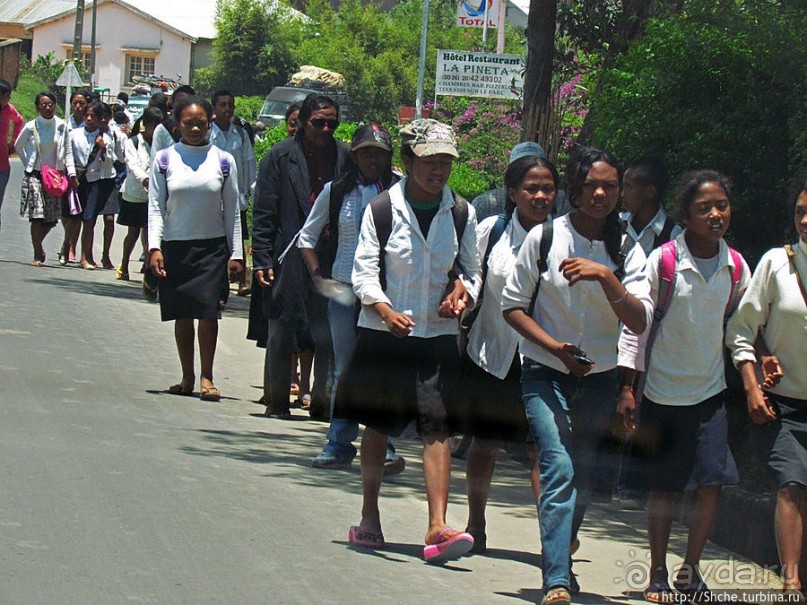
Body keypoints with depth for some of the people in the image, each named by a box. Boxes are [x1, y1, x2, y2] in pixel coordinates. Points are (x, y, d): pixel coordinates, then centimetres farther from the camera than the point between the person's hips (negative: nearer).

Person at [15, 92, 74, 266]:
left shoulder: (62, 126, -1)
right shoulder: (31, 127, -4)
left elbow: (68, 152, 5)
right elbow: (18, 145, 12)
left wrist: (71, 173, -4)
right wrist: (27, 164, 6)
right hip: (34, 175, -2)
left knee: (51, 218, 3)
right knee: (37, 215, -13)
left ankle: (38, 246, 28)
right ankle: (38, 255, -4)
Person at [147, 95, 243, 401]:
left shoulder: (223, 161, 4)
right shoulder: (165, 160, 3)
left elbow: (232, 211, 7)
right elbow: (156, 207, 3)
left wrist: (235, 254, 4)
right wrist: (154, 248, -7)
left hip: (212, 247, -1)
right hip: (175, 247, 1)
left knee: (208, 311, -10)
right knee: (182, 315, 5)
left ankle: (206, 377, -2)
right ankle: (187, 377, 16)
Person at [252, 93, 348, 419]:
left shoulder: (346, 157, 6)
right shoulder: (280, 157, 2)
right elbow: (263, 214, 1)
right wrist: (262, 260, -5)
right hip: (288, 261, -1)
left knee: (329, 336, 1)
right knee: (281, 334, 8)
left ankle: (323, 401, 12)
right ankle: (277, 401, 19)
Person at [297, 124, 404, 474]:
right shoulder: (336, 192, 6)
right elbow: (307, 237, 15)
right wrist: (318, 276, 3)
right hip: (343, 288, 2)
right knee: (345, 369, 7)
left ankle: (383, 446, -9)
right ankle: (339, 444, 14)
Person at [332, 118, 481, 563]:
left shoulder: (461, 214, 3)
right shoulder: (382, 210, -5)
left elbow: (471, 271, 15)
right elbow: (364, 272, -6)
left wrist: (464, 291, -7)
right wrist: (387, 311, -22)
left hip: (438, 336, 1)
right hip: (383, 334, -1)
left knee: (438, 428, -10)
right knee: (377, 426, 9)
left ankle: (437, 527, -15)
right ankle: (369, 518, 24)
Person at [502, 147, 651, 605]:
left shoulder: (627, 251, 0)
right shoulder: (544, 238, -5)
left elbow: (640, 322, -9)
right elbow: (513, 306, -1)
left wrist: (607, 277, -24)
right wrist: (554, 347, -14)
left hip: (599, 378, 3)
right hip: (546, 374, -3)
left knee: (584, 479, 8)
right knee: (560, 468, -19)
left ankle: (560, 562, 31)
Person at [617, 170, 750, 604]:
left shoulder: (736, 267, -1)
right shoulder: (663, 261, -12)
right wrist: (626, 388, -9)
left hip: (710, 390, 3)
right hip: (662, 390, -3)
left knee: (712, 482, -5)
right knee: (664, 486, 4)